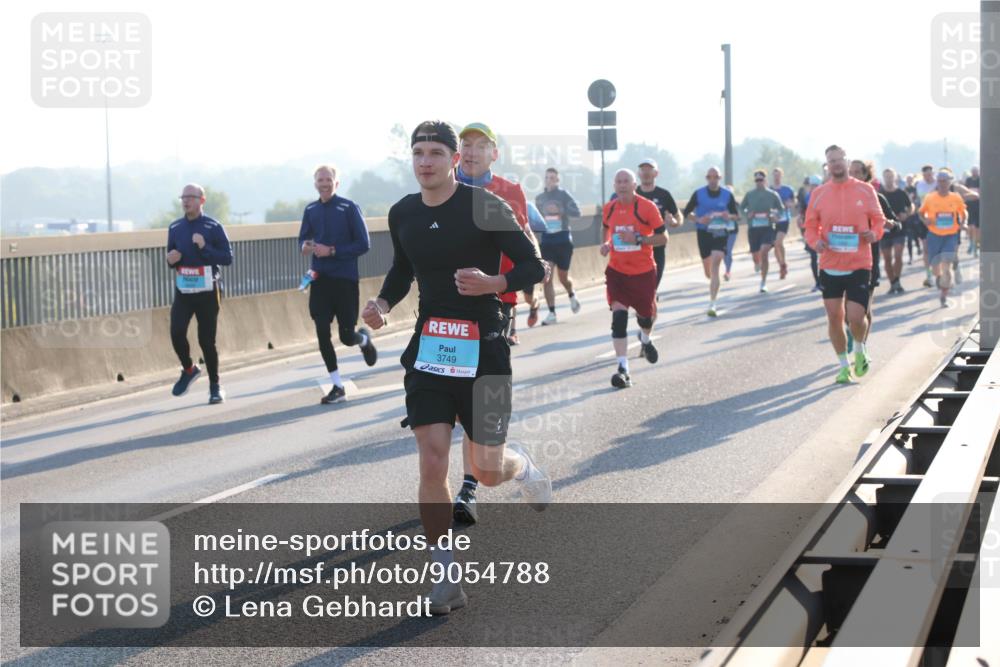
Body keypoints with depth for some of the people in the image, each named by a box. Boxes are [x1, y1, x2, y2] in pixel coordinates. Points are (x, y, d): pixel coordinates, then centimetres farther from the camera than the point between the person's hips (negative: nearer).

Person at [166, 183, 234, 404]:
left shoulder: (213, 227, -6)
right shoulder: (175, 228, 8)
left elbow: (228, 258, -8)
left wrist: (205, 248, -21)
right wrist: (171, 260, -5)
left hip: (207, 292, -3)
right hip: (183, 292, 3)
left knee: (207, 340, 0)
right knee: (176, 332, -16)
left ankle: (215, 386, 18)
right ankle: (188, 369, 11)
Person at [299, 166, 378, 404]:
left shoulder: (349, 208, -8)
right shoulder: (310, 211, 6)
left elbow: (363, 244, -10)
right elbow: (303, 238, 16)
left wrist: (333, 251, -18)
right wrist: (305, 246, -8)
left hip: (345, 279, -4)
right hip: (320, 279, 4)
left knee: (347, 336, 0)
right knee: (322, 333, -3)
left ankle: (364, 339, 38)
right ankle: (337, 386, 7)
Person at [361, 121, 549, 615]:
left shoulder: (486, 207, -10)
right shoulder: (402, 214, 5)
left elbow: (533, 267, -7)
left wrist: (494, 284, -26)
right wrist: (383, 303, 2)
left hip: (482, 347, -3)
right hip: (428, 348, 3)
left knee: (488, 472, 2)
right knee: (431, 465, -7)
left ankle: (523, 467, 41)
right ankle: (446, 579, 4)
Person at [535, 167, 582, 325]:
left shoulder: (564, 195, -4)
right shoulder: (539, 198, 7)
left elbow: (577, 212, -15)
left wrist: (560, 210, -29)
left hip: (563, 238, -2)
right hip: (546, 239, 2)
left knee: (563, 277, 9)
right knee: (547, 278, -9)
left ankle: (572, 296, 44)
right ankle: (551, 313, -5)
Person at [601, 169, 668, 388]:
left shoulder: (647, 207, -12)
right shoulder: (609, 208, 0)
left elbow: (663, 238, -11)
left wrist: (637, 239, -24)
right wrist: (606, 243, 0)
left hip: (643, 271, -1)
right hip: (617, 271, 1)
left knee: (645, 314, 14)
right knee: (618, 317, -14)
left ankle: (645, 339, 52)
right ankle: (623, 369, -16)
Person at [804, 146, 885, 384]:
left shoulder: (865, 190, 1)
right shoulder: (818, 194, 4)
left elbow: (878, 219, 9)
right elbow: (811, 226, 9)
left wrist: (874, 233, -12)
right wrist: (815, 241, -12)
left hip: (859, 266, -2)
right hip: (829, 266, 2)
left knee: (856, 317, -10)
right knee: (834, 317, 4)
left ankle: (860, 351, 22)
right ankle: (843, 365, 21)